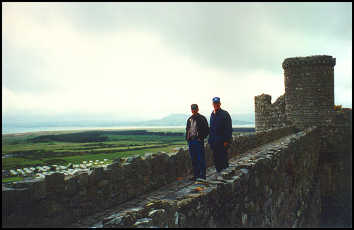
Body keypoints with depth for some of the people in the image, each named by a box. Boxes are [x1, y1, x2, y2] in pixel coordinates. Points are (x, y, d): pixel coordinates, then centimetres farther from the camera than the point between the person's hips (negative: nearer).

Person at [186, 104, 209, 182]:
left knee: (201, 159, -3)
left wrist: (201, 138, -12)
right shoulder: (189, 119, 16)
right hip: (191, 141, 6)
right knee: (193, 160, 10)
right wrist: (187, 138, 10)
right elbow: (187, 129, 24)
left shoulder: (202, 118, -3)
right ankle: (196, 175, 19)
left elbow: (207, 130, -4)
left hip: (199, 141, -6)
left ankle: (202, 175, 4)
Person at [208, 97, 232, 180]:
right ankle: (218, 172, 21)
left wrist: (226, 140, -17)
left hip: (222, 140, -7)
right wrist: (210, 139, 15)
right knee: (216, 157, 10)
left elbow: (228, 128, -12)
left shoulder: (225, 114, -8)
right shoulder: (212, 114, 13)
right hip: (214, 141, 7)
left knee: (223, 157, -6)